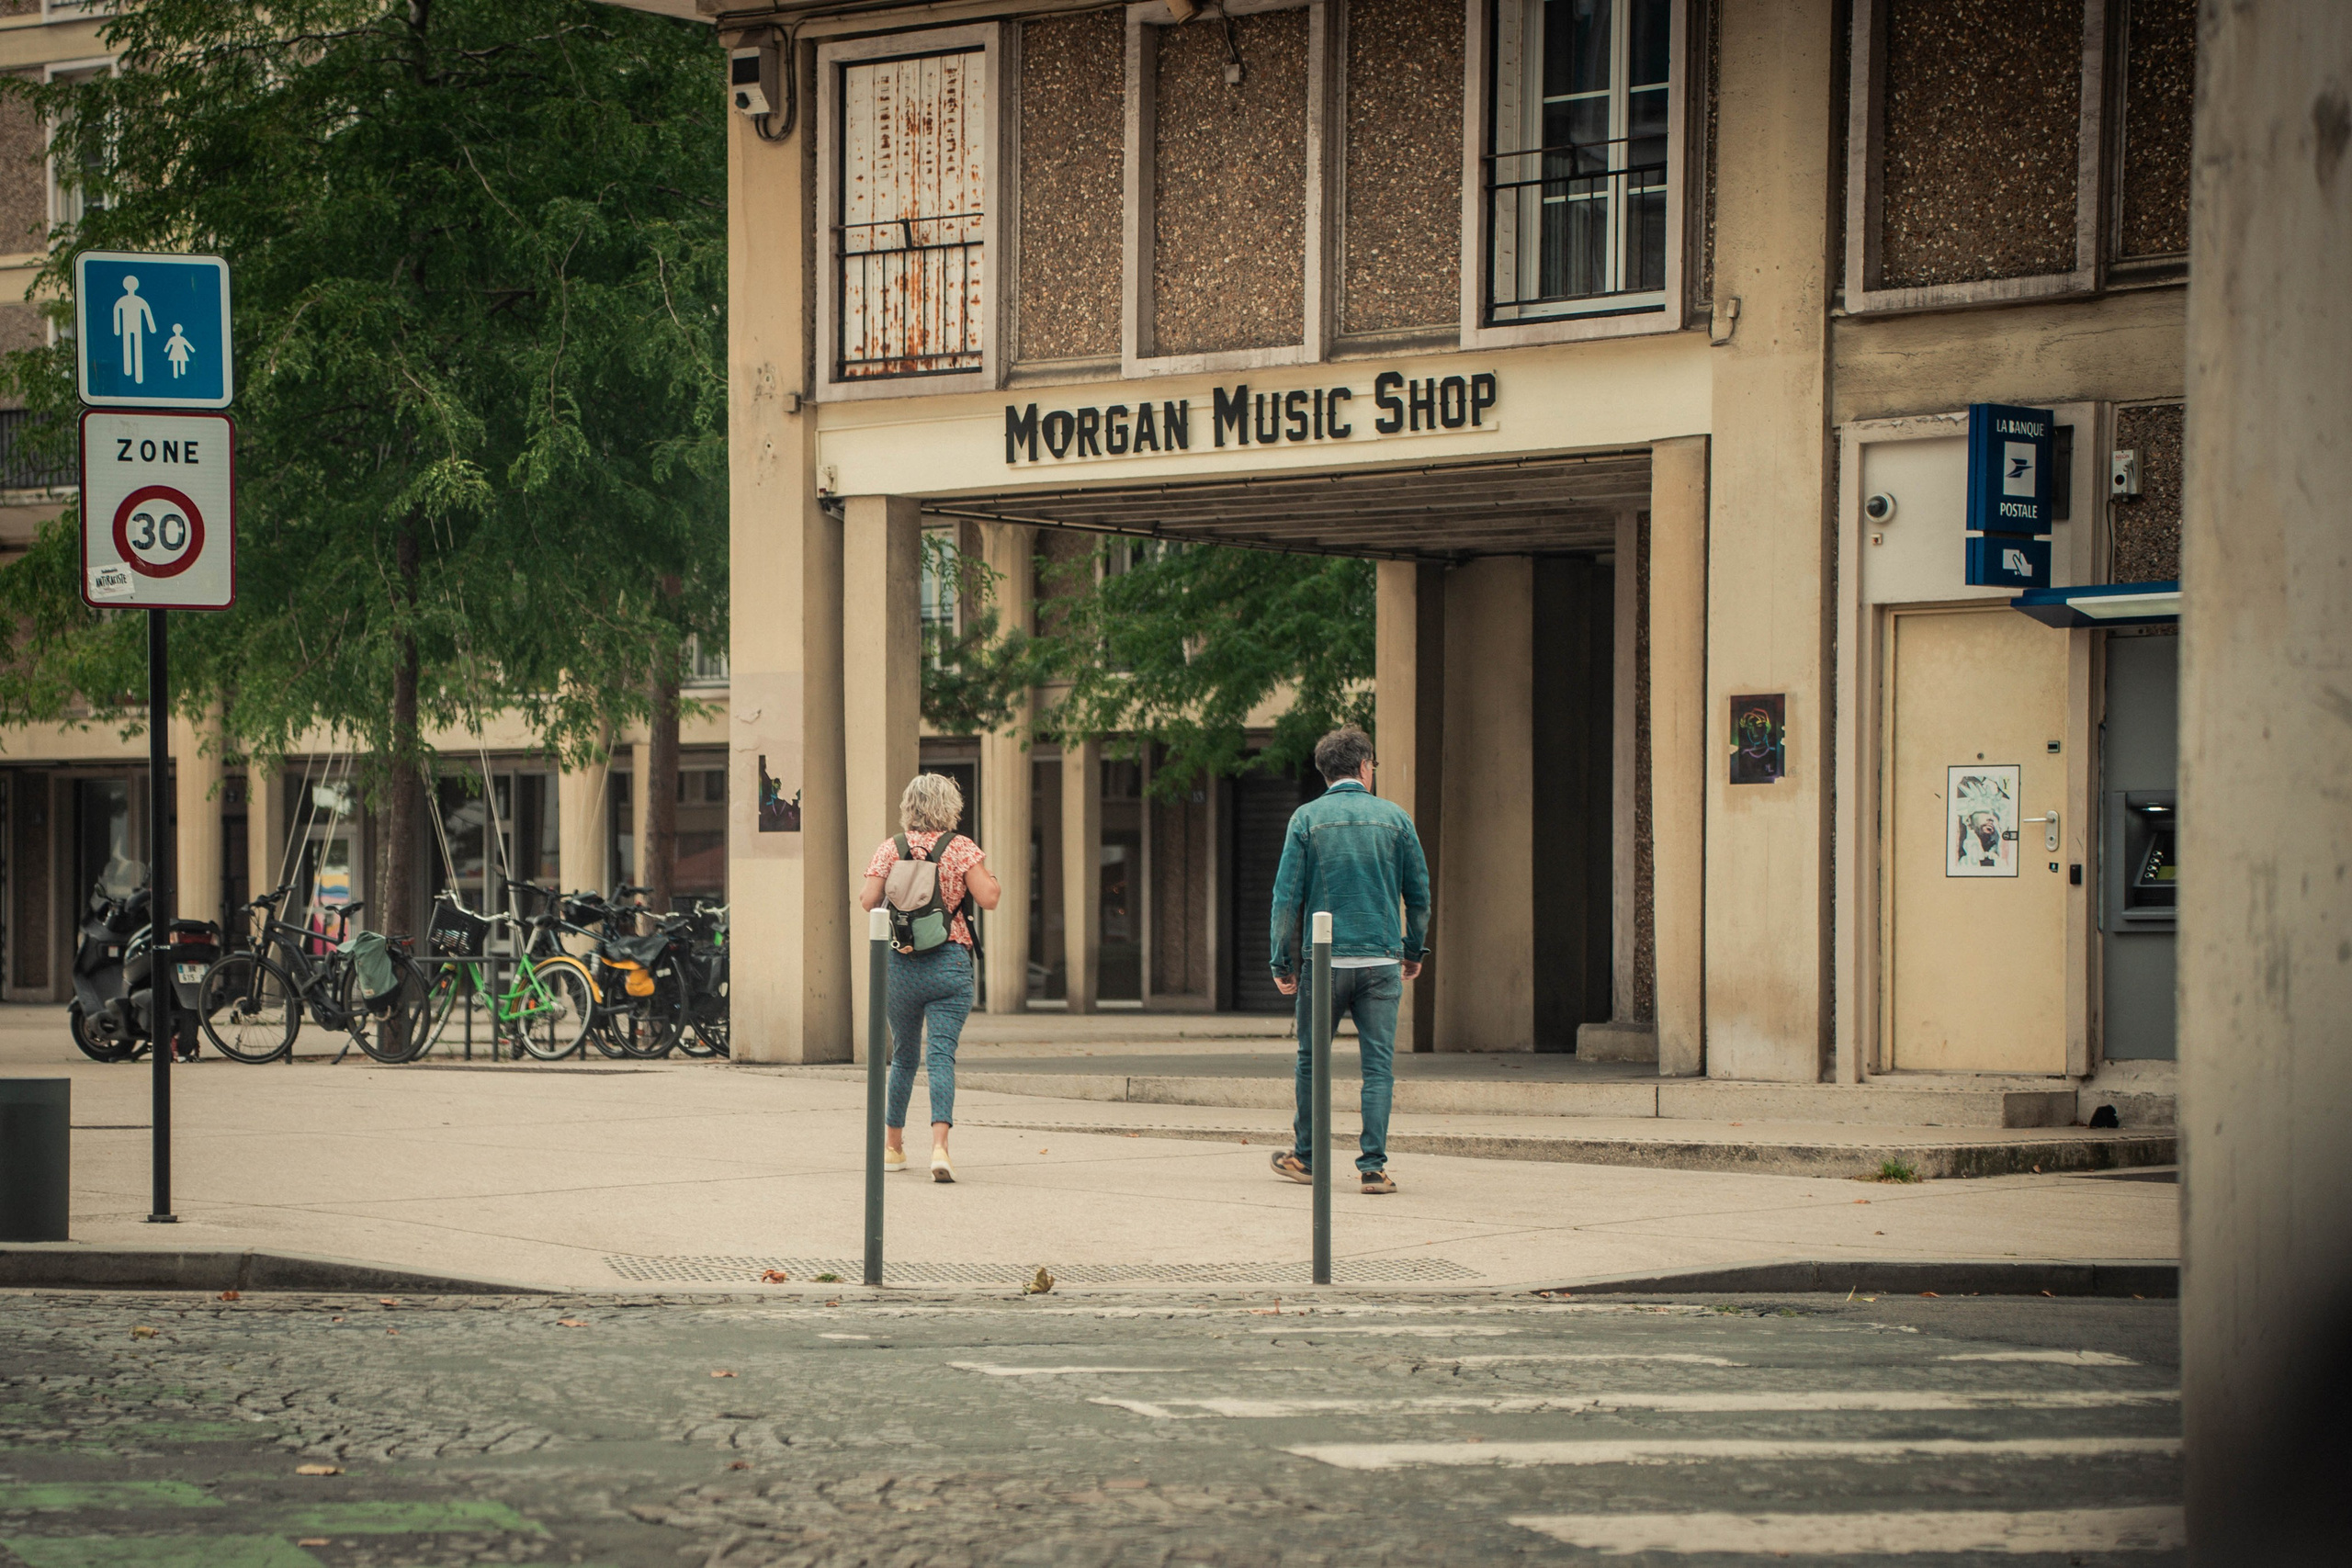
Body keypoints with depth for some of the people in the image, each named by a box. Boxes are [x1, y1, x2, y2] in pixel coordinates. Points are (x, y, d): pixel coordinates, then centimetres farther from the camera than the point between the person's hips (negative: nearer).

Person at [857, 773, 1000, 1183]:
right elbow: (988, 899, -9)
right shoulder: (962, 848, -3)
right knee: (942, 1055, -7)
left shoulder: (891, 849, 2)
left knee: (903, 1056, 17)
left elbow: (868, 901, -3)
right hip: (950, 961, -2)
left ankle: (892, 1146, 26)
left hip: (900, 964, 2)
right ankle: (939, 1145, -24)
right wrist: (993, 879, 12)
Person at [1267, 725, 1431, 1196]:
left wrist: (1283, 963, 2)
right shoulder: (1394, 817, 4)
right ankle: (1373, 1165, -5)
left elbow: (1287, 895, -4)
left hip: (1325, 959, 0)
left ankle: (1306, 1157, 22)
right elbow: (1419, 893, 6)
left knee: (1312, 1061, 13)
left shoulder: (1307, 818, 0)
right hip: (1381, 959, 0)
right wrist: (1414, 952, 19)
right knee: (1379, 1064, 1)